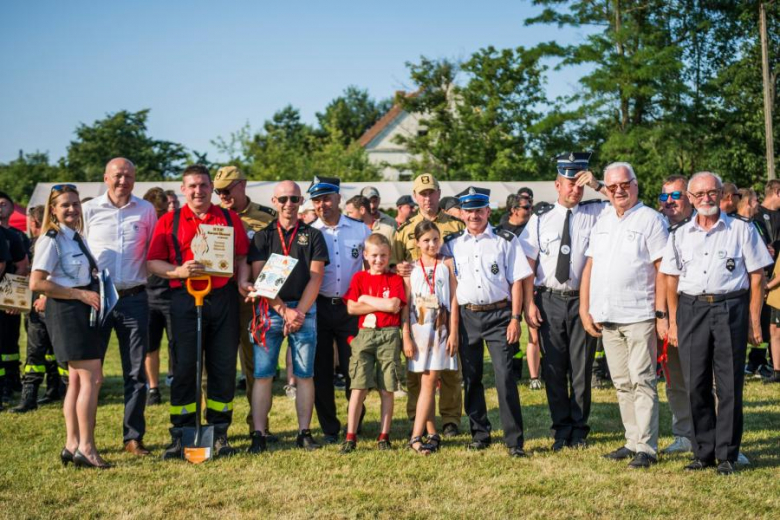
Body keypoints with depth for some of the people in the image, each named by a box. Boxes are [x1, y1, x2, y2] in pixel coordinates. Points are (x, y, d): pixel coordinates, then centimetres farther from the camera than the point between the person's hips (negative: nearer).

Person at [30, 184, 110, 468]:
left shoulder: (78, 238, 14)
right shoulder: (51, 240, -11)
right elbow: (36, 283, -19)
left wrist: (92, 294, 4)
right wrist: (80, 294, -18)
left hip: (85, 312, 9)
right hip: (67, 312, -9)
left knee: (77, 380, 11)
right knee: (92, 379, -11)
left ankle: (72, 445, 17)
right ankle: (86, 448, -6)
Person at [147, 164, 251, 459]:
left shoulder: (230, 219, 12)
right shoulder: (169, 221, 8)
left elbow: (242, 258, 13)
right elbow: (153, 262, 3)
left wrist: (243, 282, -5)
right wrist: (179, 271, -14)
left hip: (223, 299, 2)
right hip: (184, 299, -1)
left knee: (223, 367, 4)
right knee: (184, 368, 0)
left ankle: (219, 433, 14)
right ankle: (180, 435, 7)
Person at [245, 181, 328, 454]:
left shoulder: (312, 236, 9)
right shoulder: (262, 236, 9)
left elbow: (315, 278, 1)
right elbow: (259, 279, -1)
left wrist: (298, 312, -9)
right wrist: (285, 310, -11)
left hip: (304, 310, 0)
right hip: (270, 310, 0)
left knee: (305, 374, 1)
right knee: (262, 374, -4)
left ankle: (304, 432, 7)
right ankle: (259, 434, -2)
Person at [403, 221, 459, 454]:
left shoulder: (447, 265, 4)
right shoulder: (411, 268, 7)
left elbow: (454, 300, 1)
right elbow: (406, 305, 5)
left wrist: (454, 333, -5)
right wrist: (406, 337, -2)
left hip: (440, 328, -2)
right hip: (418, 328, 2)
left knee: (429, 381, -7)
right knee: (426, 383, 6)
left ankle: (416, 436, -9)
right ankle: (432, 434, 13)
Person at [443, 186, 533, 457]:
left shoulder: (506, 240, 3)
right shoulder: (452, 244, 9)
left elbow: (516, 280, 2)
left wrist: (515, 318, -5)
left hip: (498, 314, -3)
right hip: (466, 316, 3)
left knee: (504, 376, -9)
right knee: (471, 377, 8)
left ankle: (514, 440, -3)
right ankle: (479, 434, 21)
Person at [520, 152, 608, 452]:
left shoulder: (596, 213, 3)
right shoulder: (540, 219, 3)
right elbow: (527, 264, 2)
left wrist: (597, 185, -10)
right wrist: (529, 303, -5)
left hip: (582, 299, 0)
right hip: (549, 300, 1)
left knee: (581, 367, 6)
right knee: (554, 368, 7)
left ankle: (579, 429, 19)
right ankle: (561, 429, 19)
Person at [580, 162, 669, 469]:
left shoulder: (650, 220, -4)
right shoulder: (602, 223, 15)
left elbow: (662, 269, -8)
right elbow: (589, 267, 15)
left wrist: (661, 314, -14)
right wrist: (585, 310, 8)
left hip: (639, 316, -6)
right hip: (606, 317, 6)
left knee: (642, 382, -5)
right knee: (622, 384, 10)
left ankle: (646, 448, -1)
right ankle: (632, 441, 18)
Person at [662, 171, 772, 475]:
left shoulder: (741, 229, 4)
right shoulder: (679, 235, 12)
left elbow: (757, 277, 3)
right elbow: (671, 280, 13)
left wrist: (754, 322, -2)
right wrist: (673, 322, 6)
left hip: (730, 308, -2)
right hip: (691, 310, 3)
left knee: (730, 386, -1)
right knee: (696, 385, 4)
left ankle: (727, 455, 8)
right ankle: (703, 453, 15)